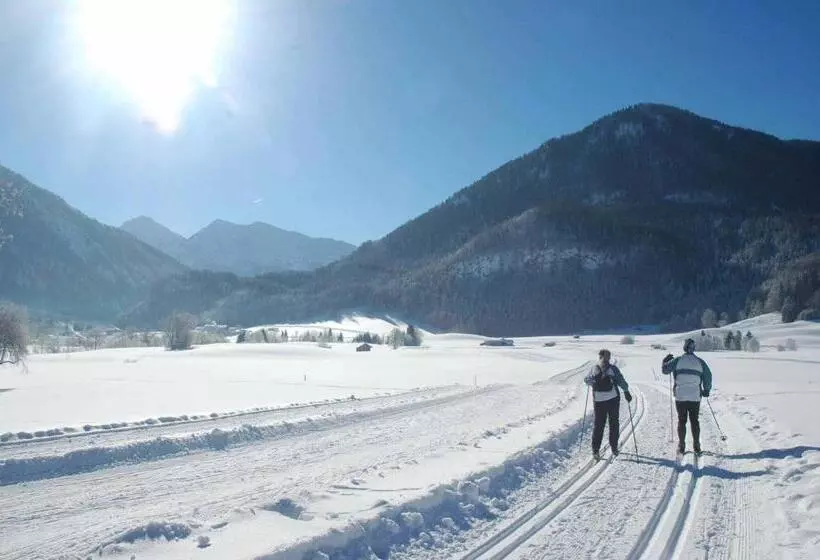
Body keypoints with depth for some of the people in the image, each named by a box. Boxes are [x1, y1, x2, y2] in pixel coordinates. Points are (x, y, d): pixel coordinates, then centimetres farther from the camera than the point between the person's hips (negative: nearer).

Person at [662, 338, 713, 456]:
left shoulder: (677, 360, -1)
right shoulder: (700, 362, 4)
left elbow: (665, 370, 1)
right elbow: (708, 376, 4)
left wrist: (665, 361, 20)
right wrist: (706, 390, 16)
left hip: (680, 396, -1)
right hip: (695, 397, 1)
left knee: (681, 421, 7)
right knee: (694, 421, 9)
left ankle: (681, 447, 7)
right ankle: (697, 447, 9)